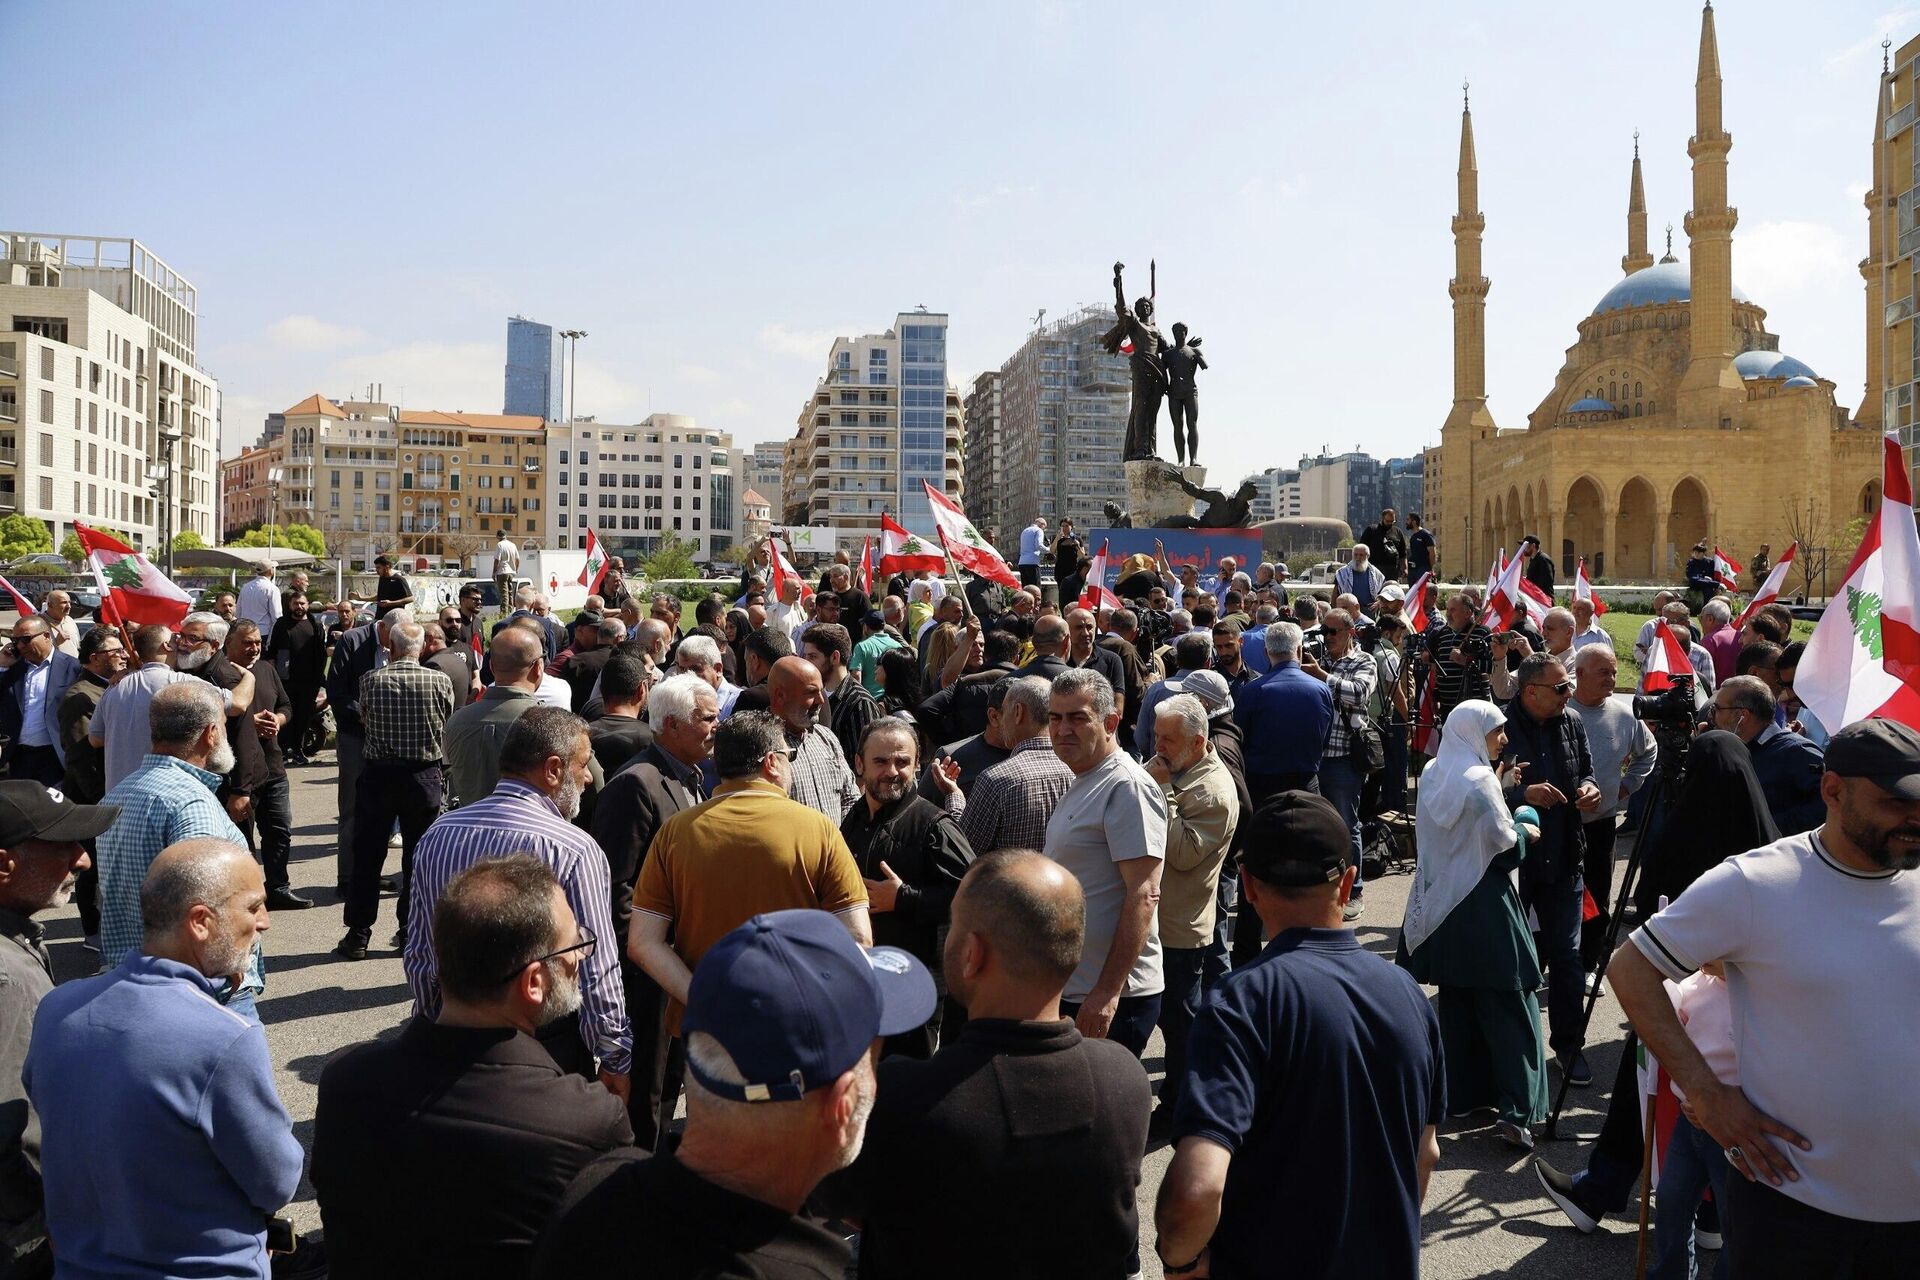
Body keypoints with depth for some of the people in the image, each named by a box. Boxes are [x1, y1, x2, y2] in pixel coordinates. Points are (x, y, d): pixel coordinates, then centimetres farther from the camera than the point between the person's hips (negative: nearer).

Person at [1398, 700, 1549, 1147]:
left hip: (1440, 902, 7)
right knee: (1508, 1007, -2)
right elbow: (1506, 847, -14)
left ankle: (1463, 1094, 22)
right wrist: (1524, 828, 6)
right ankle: (1517, 1109, -5)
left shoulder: (1432, 774, 7)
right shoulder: (1480, 780, -16)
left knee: (1456, 1005, 15)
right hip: (1483, 907, -7)